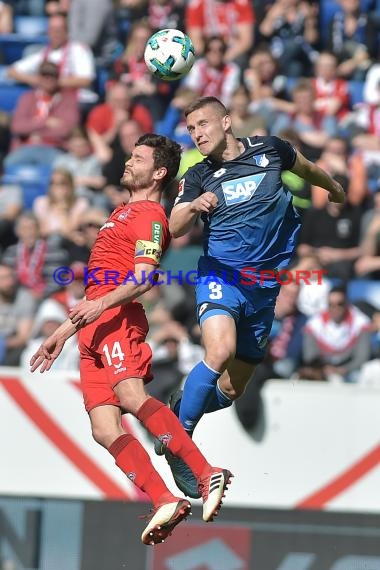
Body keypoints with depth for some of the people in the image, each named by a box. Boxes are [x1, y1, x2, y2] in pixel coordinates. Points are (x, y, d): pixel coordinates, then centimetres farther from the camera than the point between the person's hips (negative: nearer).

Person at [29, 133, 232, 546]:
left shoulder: (149, 215, 1)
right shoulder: (122, 213, 30)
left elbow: (142, 280, -14)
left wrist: (102, 304, -29)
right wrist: (63, 333, 36)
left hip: (117, 319, -9)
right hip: (94, 330, 9)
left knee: (130, 395, -31)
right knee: (104, 429, -7)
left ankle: (206, 474, -36)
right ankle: (166, 502, -17)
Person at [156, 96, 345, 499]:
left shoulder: (270, 150, 2)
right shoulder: (197, 177, -2)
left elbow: (307, 169, 23)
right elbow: (175, 229, -14)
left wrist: (334, 189, 41)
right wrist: (193, 207, -36)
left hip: (265, 285, 3)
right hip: (221, 276, -3)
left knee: (231, 390, 4)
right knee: (220, 351, -30)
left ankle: (179, 409, 33)